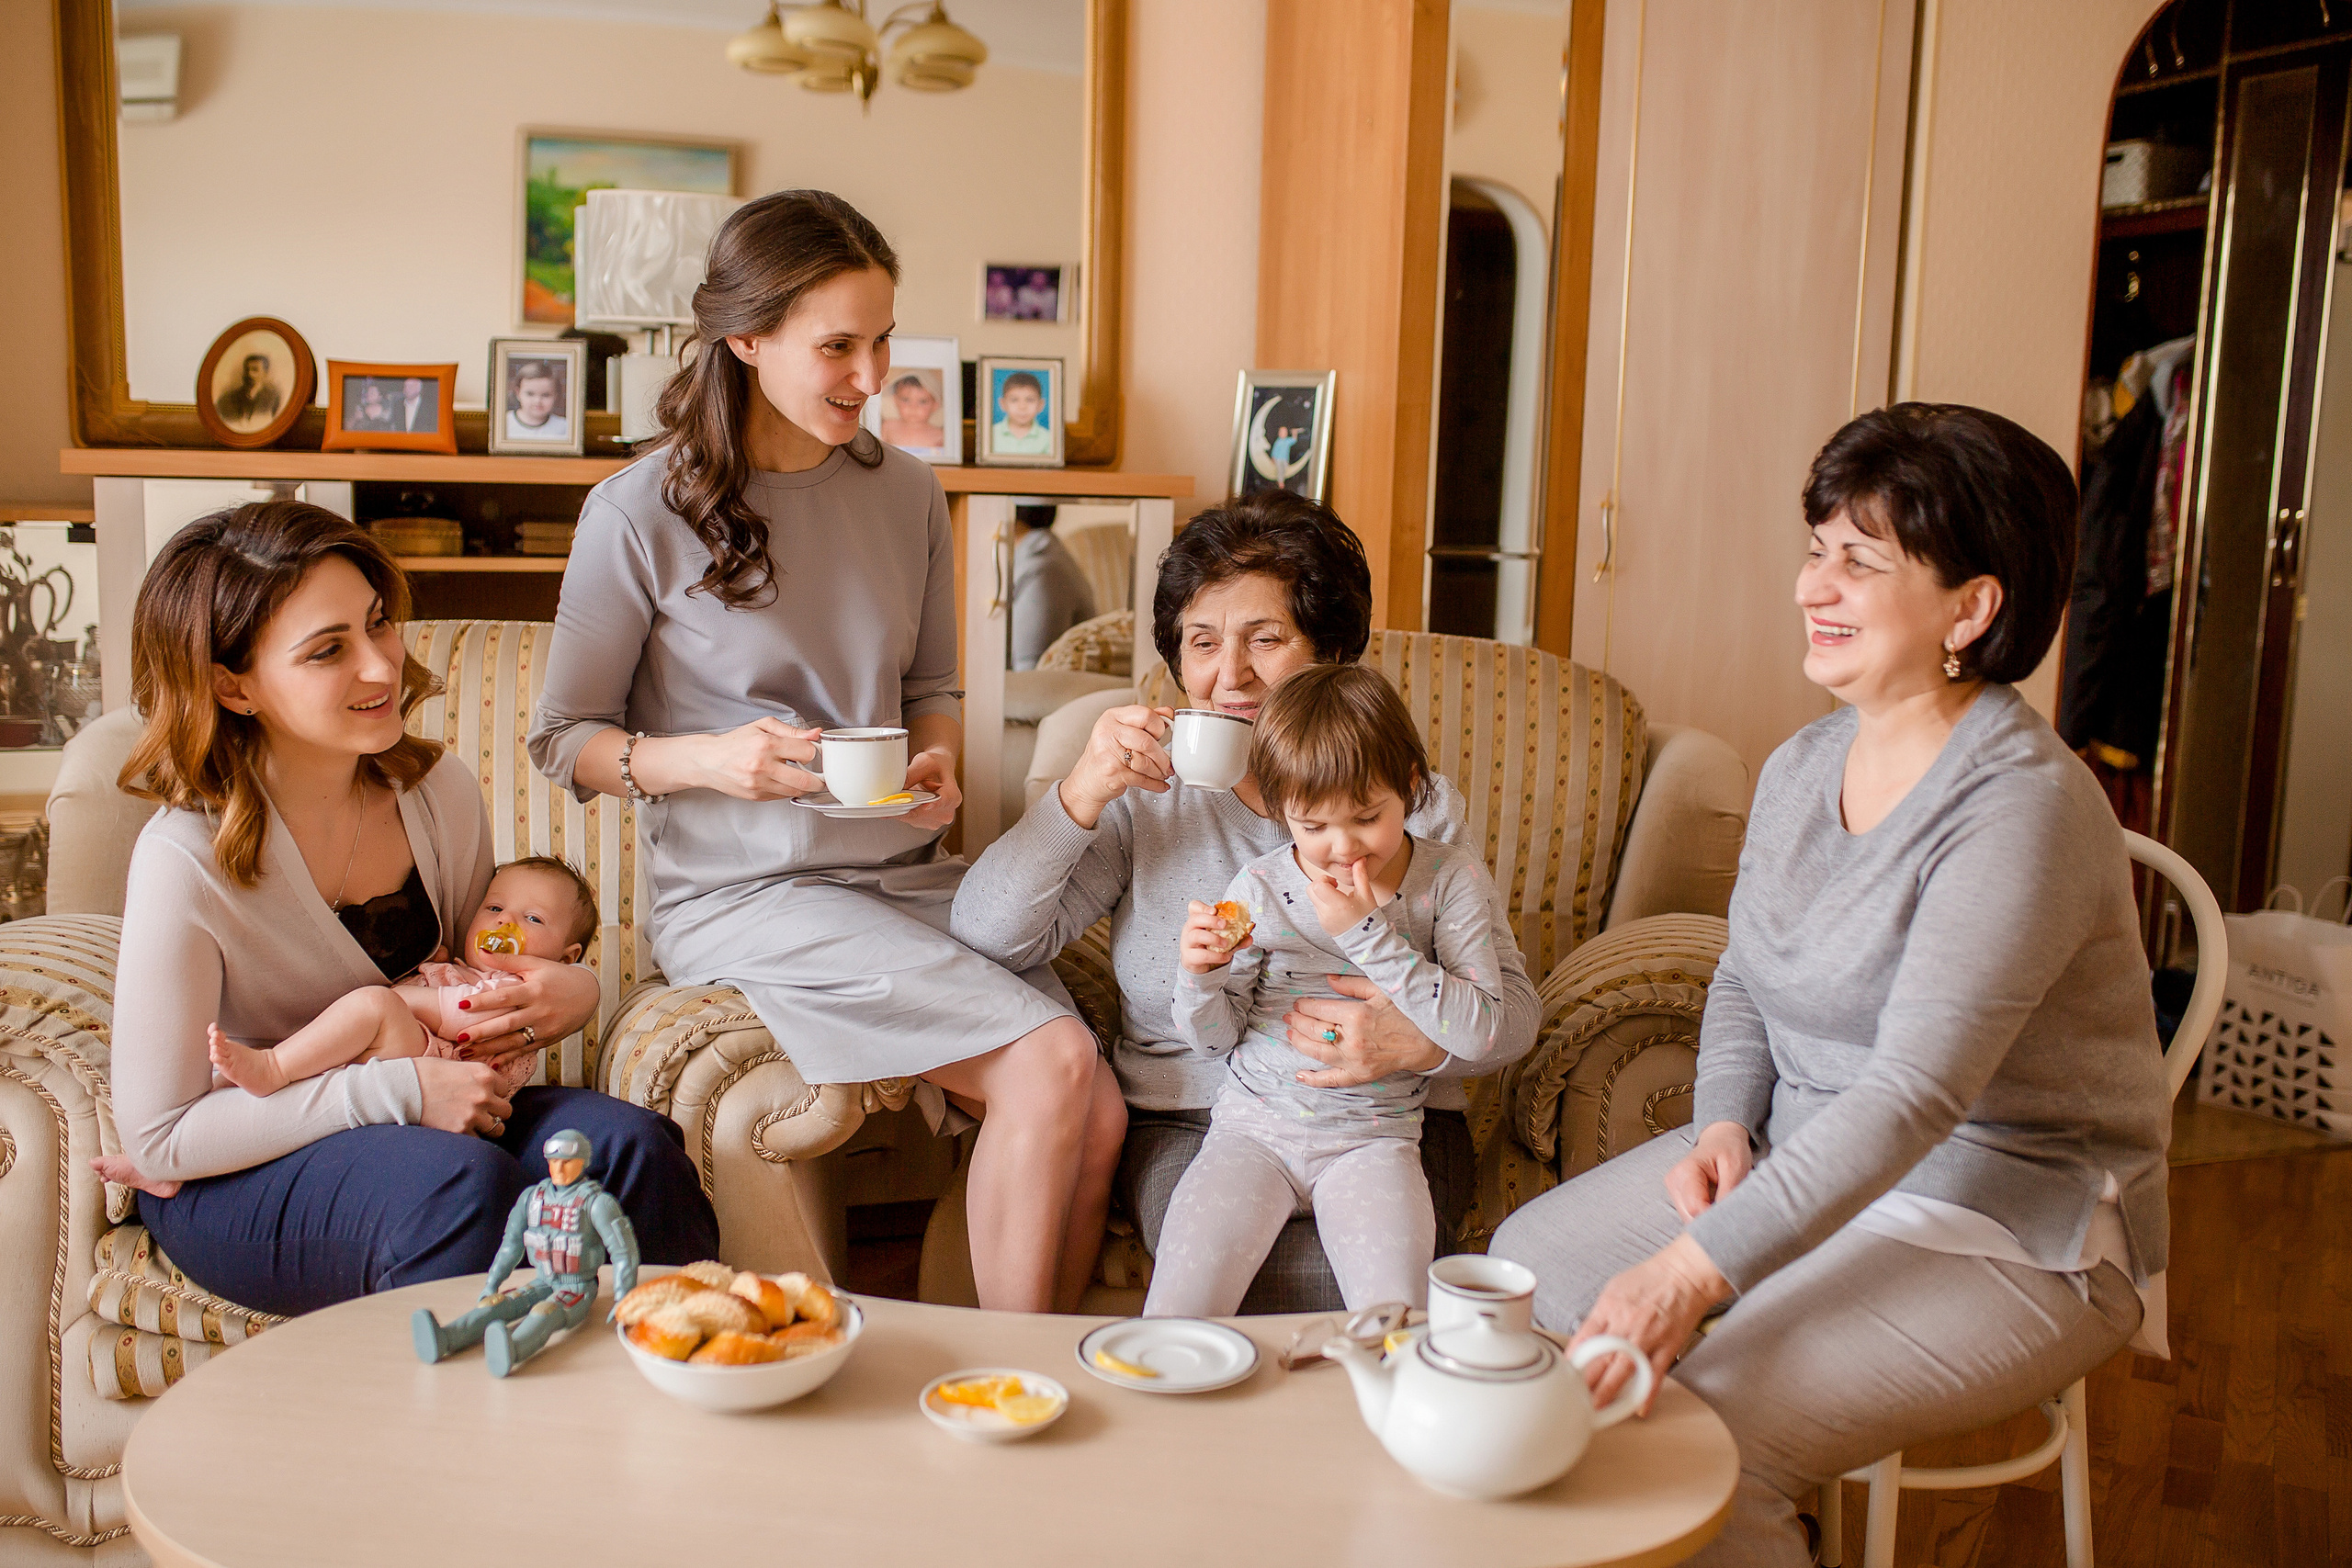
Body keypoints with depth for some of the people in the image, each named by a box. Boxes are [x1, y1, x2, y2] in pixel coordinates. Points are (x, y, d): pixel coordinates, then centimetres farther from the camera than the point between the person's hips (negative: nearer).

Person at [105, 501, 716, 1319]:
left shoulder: (440, 790, -5)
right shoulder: (186, 861, -21)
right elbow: (160, 1137, -17)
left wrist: (568, 990, -12)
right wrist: (400, 1091, -24)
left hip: (420, 1115, 5)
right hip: (239, 1177, -5)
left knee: (632, 1145, -22)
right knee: (463, 1182, -35)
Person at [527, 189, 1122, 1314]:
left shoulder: (905, 492, 8)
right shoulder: (641, 515, -6)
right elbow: (563, 739, 0)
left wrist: (935, 762, -2)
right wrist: (705, 760, -18)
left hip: (903, 872, 5)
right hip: (744, 891, -5)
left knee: (1100, 1120, -15)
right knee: (1051, 1062, -23)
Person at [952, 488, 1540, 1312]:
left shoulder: (1414, 799, 6)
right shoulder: (1145, 796, 6)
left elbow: (1511, 1003, 4)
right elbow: (988, 937, -2)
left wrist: (1428, 1038, -20)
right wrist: (1081, 795, -15)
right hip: (1189, 1120, 0)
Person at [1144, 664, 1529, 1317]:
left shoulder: (1452, 879, -3)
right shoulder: (1259, 888, 0)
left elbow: (1483, 1034, -12)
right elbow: (1213, 1037, 6)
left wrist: (1370, 936, -17)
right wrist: (1200, 975, -17)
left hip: (1374, 1135, -1)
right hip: (1253, 1127, 1)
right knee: (1178, 1312, -15)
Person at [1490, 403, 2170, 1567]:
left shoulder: (2024, 806, -24)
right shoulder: (1803, 766, 3)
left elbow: (1916, 1096, -31)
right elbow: (1745, 980, 16)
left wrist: (1694, 1268, -36)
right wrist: (1724, 1121, -4)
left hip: (2007, 1230, -8)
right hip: (1802, 1161, 9)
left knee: (1703, 1437, -24)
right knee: (1531, 1257, 3)